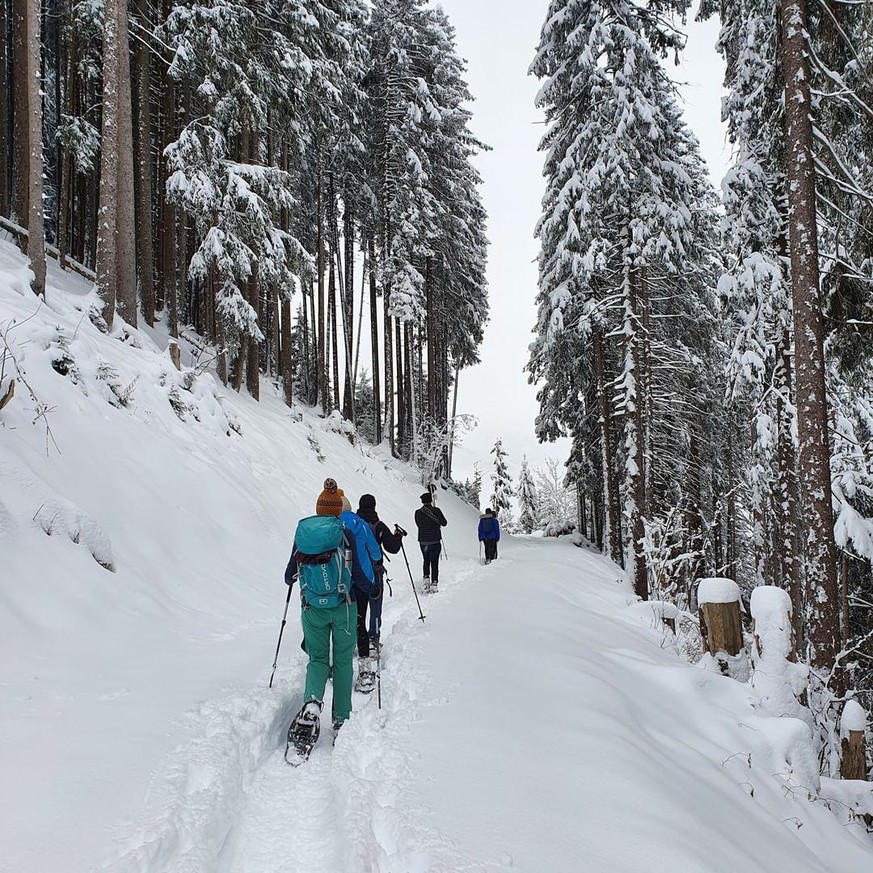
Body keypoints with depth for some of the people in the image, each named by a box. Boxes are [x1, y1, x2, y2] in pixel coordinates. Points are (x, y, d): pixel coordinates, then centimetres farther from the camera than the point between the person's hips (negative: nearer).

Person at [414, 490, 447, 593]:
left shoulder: (418, 512, -4)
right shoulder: (436, 510, -11)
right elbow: (444, 523, -4)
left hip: (423, 541, 2)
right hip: (435, 541, -2)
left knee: (426, 560, 20)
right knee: (434, 562, 4)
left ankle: (426, 578, 5)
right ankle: (434, 583, 1)